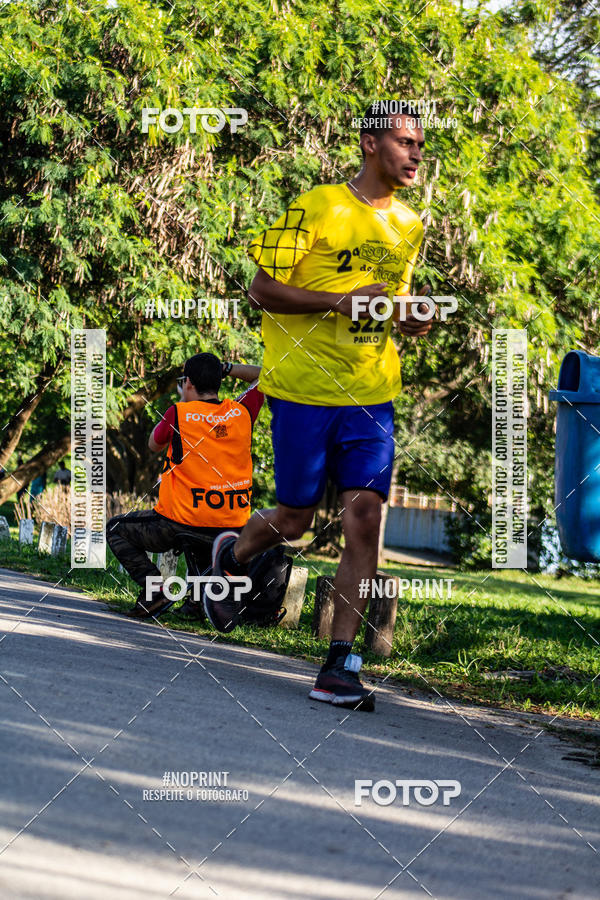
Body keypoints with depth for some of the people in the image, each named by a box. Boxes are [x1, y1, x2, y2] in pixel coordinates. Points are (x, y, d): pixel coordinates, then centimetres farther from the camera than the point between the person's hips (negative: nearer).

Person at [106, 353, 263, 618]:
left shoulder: (179, 413, -10)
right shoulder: (241, 412, 0)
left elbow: (154, 445, 12)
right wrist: (225, 368, 14)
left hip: (184, 523, -5)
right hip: (234, 526, 5)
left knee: (115, 529, 17)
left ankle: (154, 589, -3)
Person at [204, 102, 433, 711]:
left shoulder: (409, 226, 13)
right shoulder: (317, 209, -6)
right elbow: (262, 291, -7)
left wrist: (412, 321, 4)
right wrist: (340, 300, -20)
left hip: (371, 397, 4)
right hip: (304, 386, -4)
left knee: (365, 516, -9)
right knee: (294, 519, 5)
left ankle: (339, 667, -7)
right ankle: (231, 555, 41)